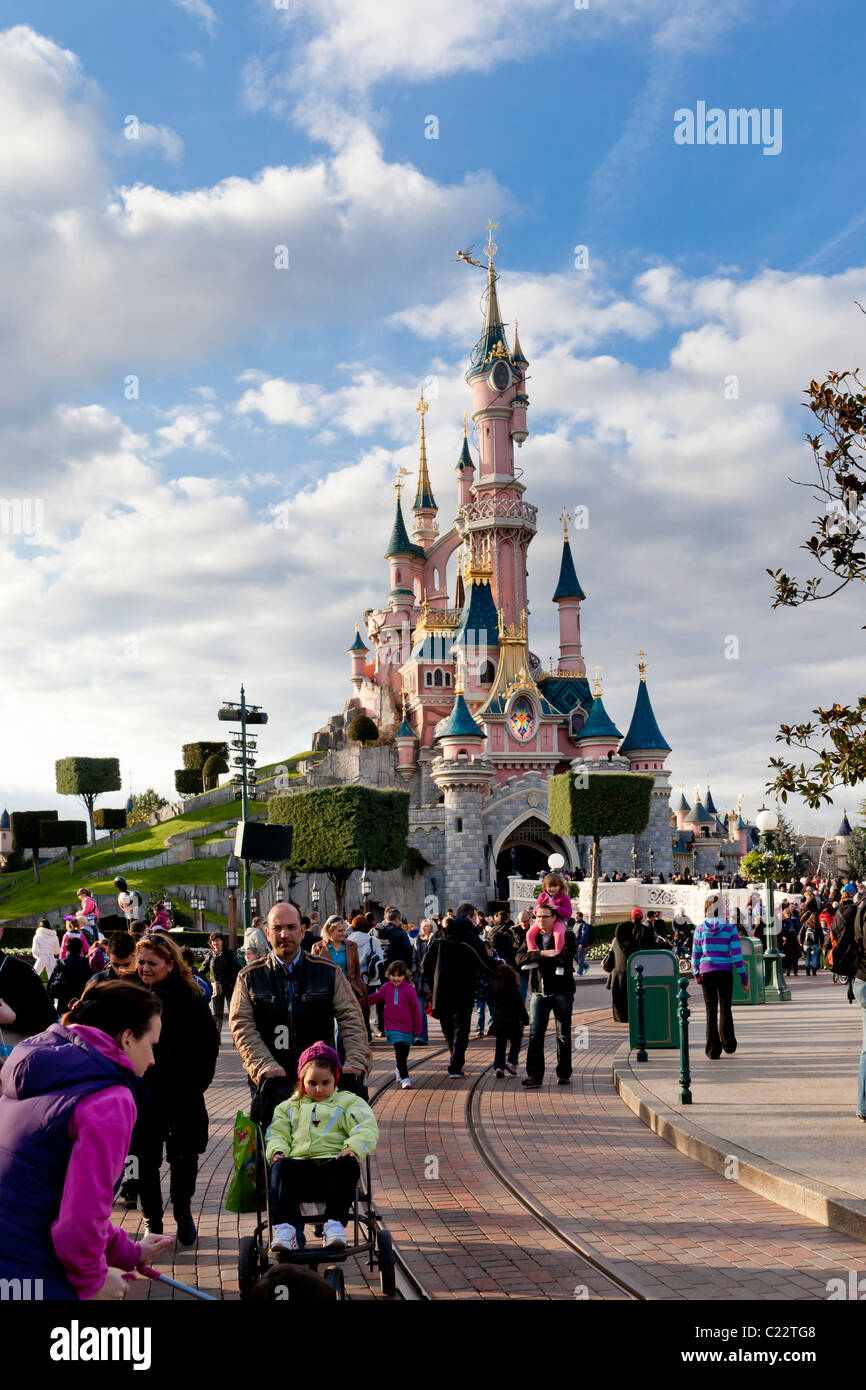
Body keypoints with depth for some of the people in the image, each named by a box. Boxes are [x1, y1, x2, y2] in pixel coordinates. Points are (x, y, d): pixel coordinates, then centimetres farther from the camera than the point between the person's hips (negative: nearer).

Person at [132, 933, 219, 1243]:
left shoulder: (189, 996, -2)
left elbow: (209, 1041, 1)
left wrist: (198, 1081, -5)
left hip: (183, 1093, -1)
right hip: (143, 1090, 1)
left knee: (185, 1156, 7)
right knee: (147, 1159, 6)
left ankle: (183, 1213, 27)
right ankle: (152, 1221, 21)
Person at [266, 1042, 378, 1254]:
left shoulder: (347, 1102, 19)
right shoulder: (289, 1107, 29)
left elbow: (367, 1128, 4)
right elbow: (276, 1133, 20)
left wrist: (354, 1148, -17)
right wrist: (277, 1152, -4)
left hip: (333, 1164, -2)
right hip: (300, 1167, 2)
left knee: (348, 1165, -35)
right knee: (281, 1167, -31)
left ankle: (335, 1224, -39)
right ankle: (285, 1227, -37)